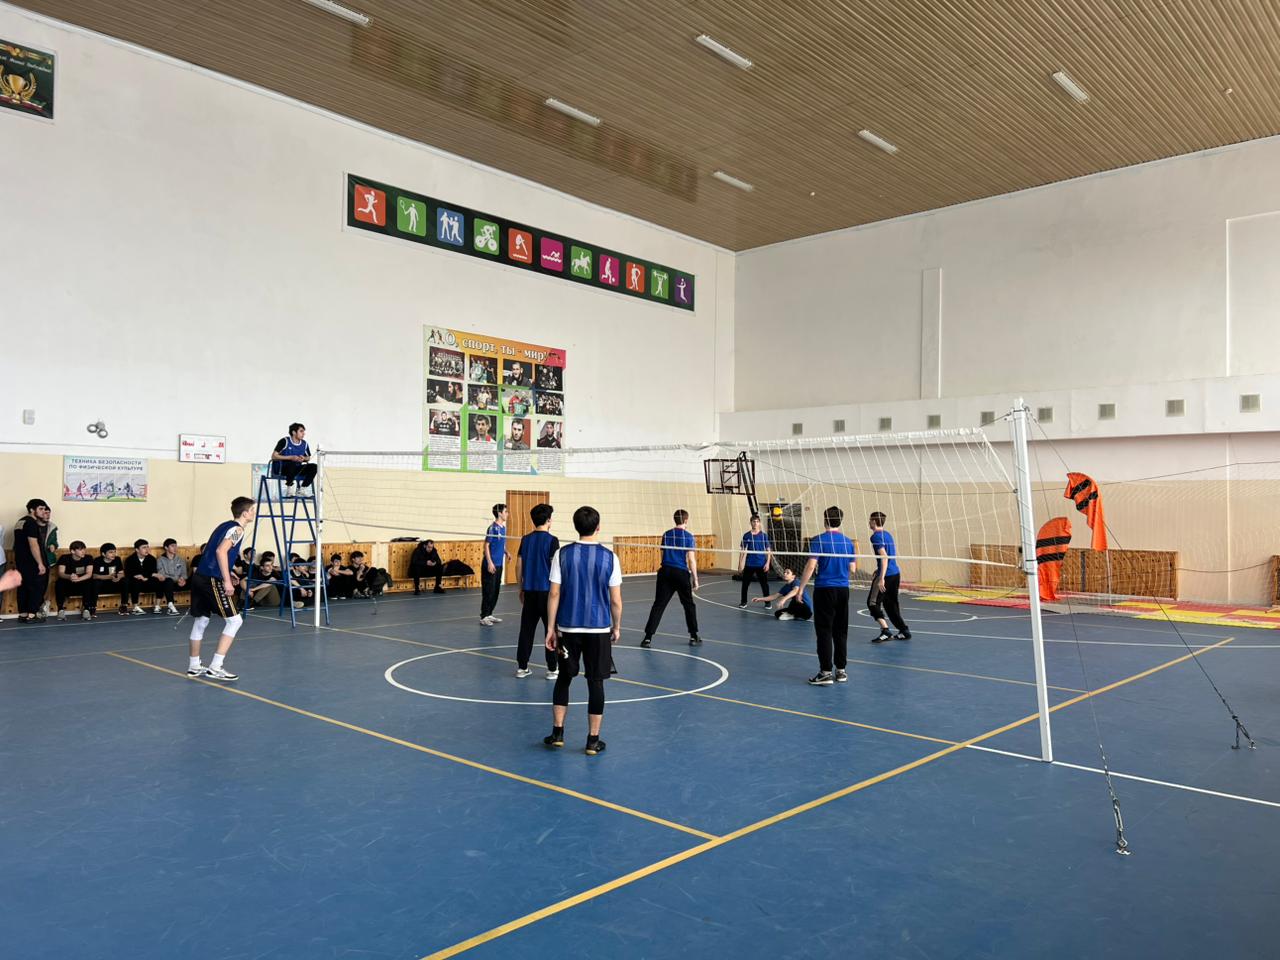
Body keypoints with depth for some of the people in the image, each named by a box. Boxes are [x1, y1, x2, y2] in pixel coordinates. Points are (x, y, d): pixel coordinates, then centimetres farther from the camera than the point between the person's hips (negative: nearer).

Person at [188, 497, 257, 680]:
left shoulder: (225, 525, 19)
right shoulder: (237, 529, -8)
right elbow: (221, 551, -21)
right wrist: (227, 580, -20)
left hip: (200, 576, 9)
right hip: (213, 580, -9)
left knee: (201, 620, 18)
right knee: (234, 620, -4)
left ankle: (194, 666, 29)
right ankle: (216, 667, -7)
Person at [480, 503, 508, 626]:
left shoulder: (503, 527, 10)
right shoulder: (493, 528, -14)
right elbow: (486, 545, -15)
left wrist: (506, 552, 3)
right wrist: (490, 563, -19)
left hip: (499, 565, 8)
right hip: (491, 565, -8)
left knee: (496, 591, 13)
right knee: (488, 591, -5)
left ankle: (489, 614, 22)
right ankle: (484, 617, 1)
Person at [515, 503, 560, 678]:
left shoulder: (525, 539, 6)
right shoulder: (552, 540, -9)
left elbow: (519, 566, 8)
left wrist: (521, 588, 18)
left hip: (529, 591, 5)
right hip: (547, 591, -5)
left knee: (526, 629, 10)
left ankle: (522, 667, 14)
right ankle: (552, 669, 7)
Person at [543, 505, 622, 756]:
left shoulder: (562, 554, -4)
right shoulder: (609, 557, -6)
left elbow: (554, 594, -4)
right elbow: (616, 599, -3)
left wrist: (551, 628, 2)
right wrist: (617, 627, 10)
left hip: (568, 627, 1)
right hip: (599, 629, -1)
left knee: (563, 678, 16)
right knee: (595, 683, 6)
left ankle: (557, 733, 20)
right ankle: (593, 741, 11)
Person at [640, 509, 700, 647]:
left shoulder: (666, 535, 7)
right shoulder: (688, 536, -5)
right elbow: (691, 560, -7)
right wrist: (695, 579, 0)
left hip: (665, 572, 3)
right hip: (681, 573, -3)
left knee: (658, 605, 2)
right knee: (688, 605, 14)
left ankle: (648, 637, -3)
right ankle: (694, 637, 20)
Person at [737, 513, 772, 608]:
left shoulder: (764, 535, 1)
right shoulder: (746, 536, 3)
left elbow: (768, 550, 2)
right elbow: (743, 551, 6)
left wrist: (768, 563, -7)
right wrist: (740, 564, 3)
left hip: (761, 565, -1)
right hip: (749, 565, 1)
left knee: (764, 584, 2)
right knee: (745, 583, 4)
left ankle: (767, 603, 13)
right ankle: (743, 602, 18)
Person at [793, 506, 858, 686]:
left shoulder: (819, 540, -9)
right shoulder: (848, 542, 6)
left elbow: (810, 566, -15)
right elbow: (852, 569, 10)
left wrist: (801, 588, -9)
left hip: (824, 589, -5)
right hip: (843, 590, 5)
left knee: (824, 632, 0)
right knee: (841, 632, 12)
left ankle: (826, 672, -1)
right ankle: (841, 670, 17)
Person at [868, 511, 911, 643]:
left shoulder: (876, 536, -13)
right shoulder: (888, 534, 15)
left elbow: (884, 557, -22)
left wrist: (881, 578, -26)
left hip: (886, 575, -9)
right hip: (896, 573, 9)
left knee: (873, 603, -2)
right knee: (891, 603, 17)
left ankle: (885, 631, -9)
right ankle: (904, 631, 17)